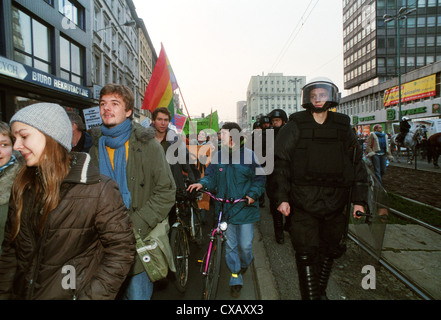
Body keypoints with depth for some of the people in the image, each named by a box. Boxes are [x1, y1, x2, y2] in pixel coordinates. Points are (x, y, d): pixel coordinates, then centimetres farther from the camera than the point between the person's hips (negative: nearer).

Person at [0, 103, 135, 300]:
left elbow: (120, 250, -17)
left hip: (72, 294, -5)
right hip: (22, 294, 6)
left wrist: (90, 296, -20)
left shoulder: (99, 189, -19)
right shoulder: (22, 188, 0)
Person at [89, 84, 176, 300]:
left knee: (138, 293, 4)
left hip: (140, 242, -4)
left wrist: (136, 225, -16)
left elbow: (166, 191, -9)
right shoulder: (96, 148, 6)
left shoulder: (147, 145, -7)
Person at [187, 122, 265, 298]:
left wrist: (253, 194, -9)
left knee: (245, 245, 5)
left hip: (245, 208, -2)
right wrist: (202, 184, -14)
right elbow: (211, 177, 6)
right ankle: (236, 279, 25)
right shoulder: (218, 156, 4)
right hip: (225, 208, 2)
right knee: (230, 245, 7)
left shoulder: (249, 155, -3)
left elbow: (259, 179, 4)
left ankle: (245, 265, 40)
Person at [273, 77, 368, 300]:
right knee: (306, 253, -2)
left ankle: (321, 291, 34)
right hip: (303, 202, -3)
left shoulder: (343, 127, 10)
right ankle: (311, 295, 13)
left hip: (334, 203, 4)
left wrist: (359, 200, 7)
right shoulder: (294, 127, 1)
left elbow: (357, 165, 12)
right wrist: (282, 198, -7)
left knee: (329, 250, 14)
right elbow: (281, 164, -1)